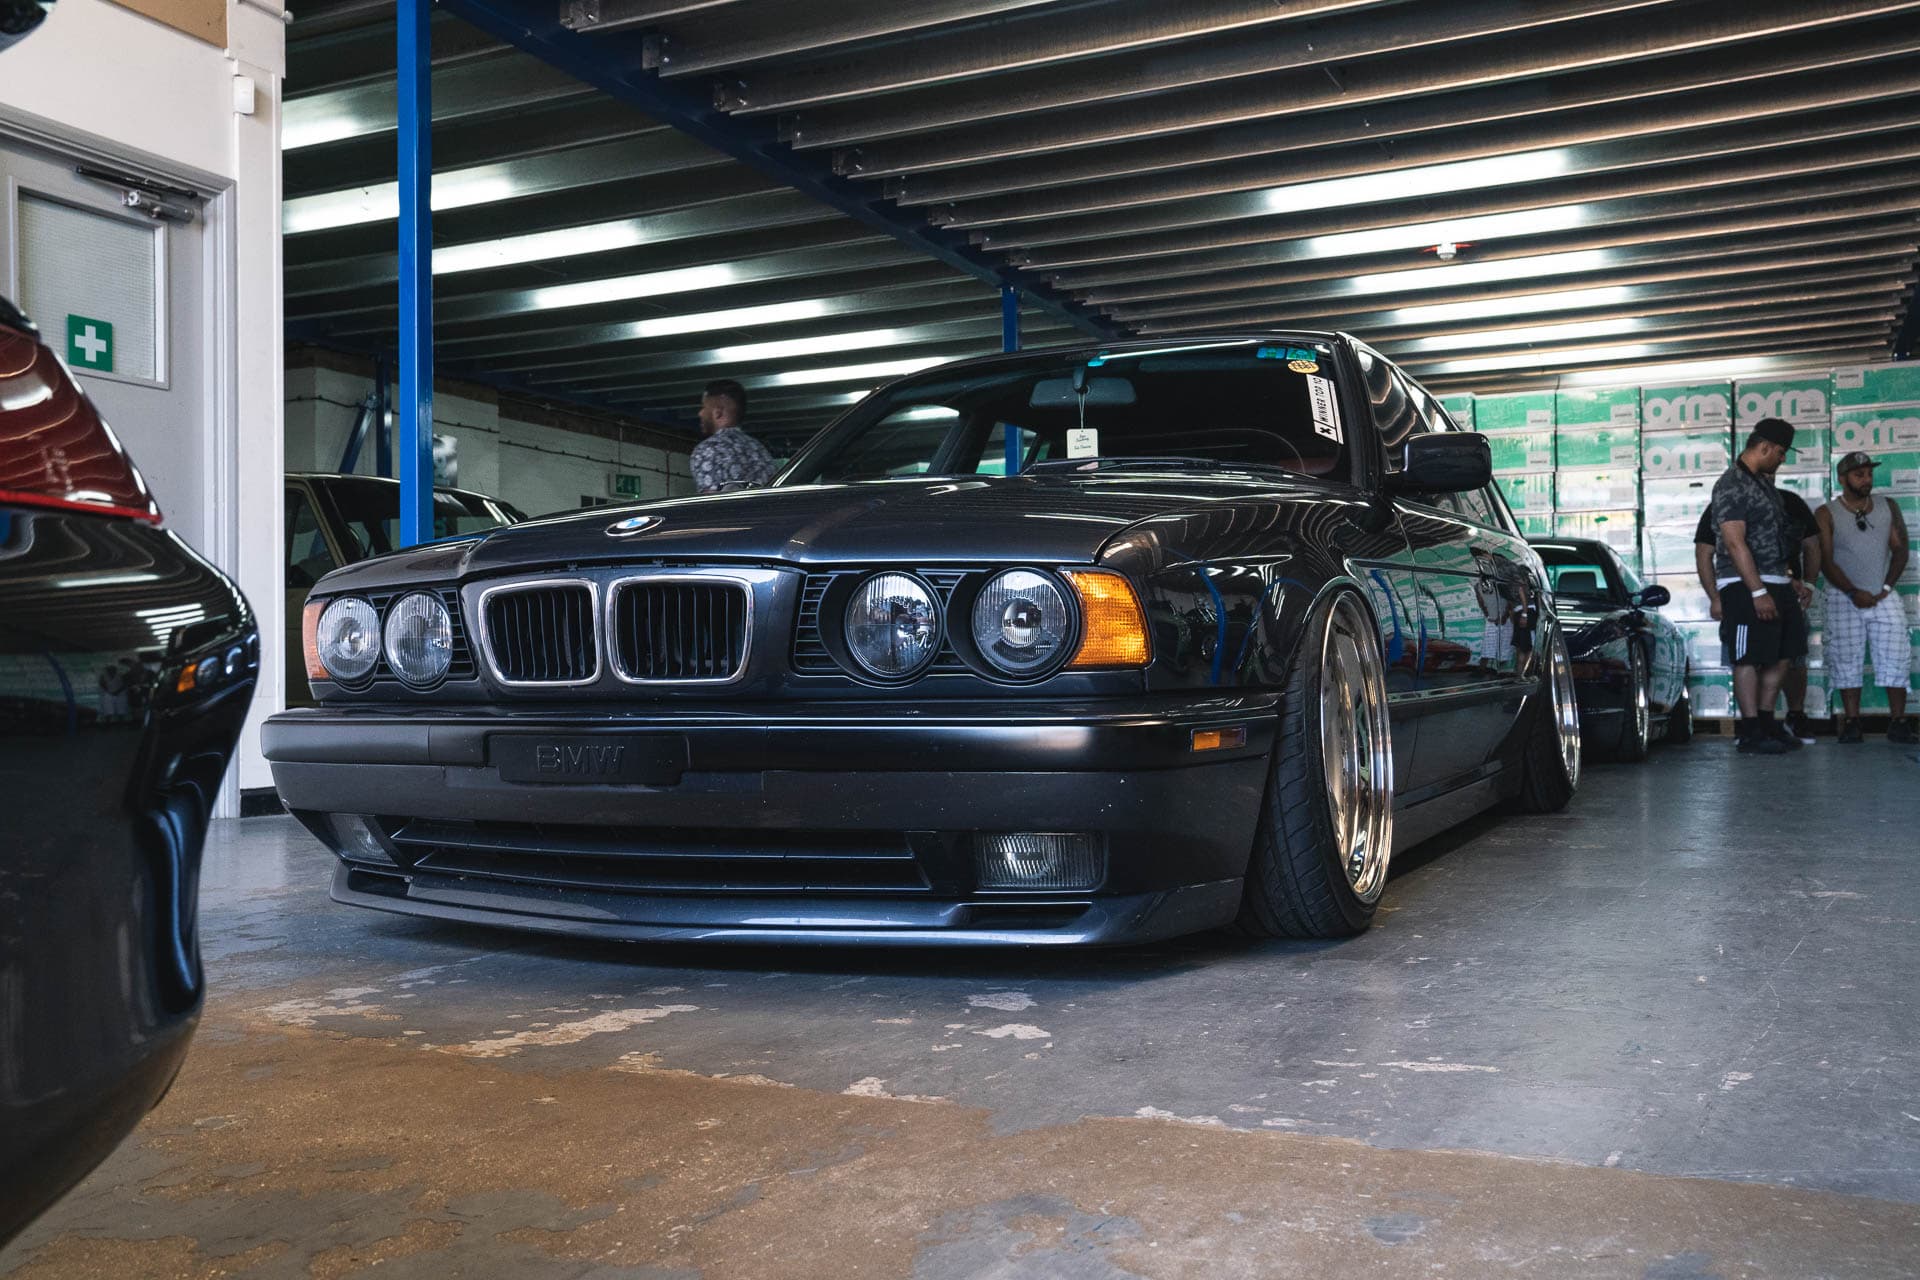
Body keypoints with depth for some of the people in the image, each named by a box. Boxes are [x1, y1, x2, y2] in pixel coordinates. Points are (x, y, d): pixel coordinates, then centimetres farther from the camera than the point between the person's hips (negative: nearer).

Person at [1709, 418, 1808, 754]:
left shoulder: (1764, 482, 16)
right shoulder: (1731, 485, -14)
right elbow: (1735, 543, -20)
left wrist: (1790, 581, 19)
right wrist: (1758, 592, -23)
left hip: (1776, 584, 10)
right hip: (1746, 588, -10)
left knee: (1780, 657, 11)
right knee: (1748, 659, -5)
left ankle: (1766, 723, 20)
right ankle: (1751, 733, -1)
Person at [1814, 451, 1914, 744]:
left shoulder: (1888, 508, 8)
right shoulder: (1827, 514, -1)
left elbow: (1900, 549, 6)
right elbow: (1826, 561, -6)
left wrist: (1886, 587, -6)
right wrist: (1853, 593, -14)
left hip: (1884, 595, 2)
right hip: (1844, 598, -2)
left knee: (1895, 659, -5)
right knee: (1846, 661, -4)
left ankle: (1899, 723, -3)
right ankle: (1851, 723, 0)